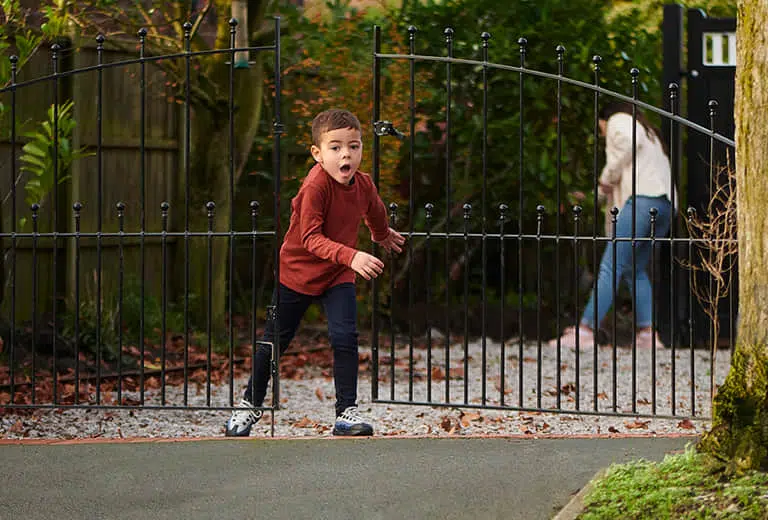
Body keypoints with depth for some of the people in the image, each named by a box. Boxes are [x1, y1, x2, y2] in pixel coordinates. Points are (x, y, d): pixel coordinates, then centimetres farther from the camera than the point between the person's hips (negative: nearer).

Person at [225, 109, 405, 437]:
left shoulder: (364, 185, -8)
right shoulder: (316, 185, -27)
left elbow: (375, 213, 17)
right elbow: (311, 238, -32)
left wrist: (383, 235, 37)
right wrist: (351, 256, -44)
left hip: (338, 276, 4)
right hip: (297, 271, -3)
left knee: (345, 337, -14)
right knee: (274, 341, 8)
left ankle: (347, 412, -7)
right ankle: (251, 404, 26)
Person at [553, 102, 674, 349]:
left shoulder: (619, 120, 13)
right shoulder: (650, 134, 38)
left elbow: (628, 140, -12)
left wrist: (608, 178, -3)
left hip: (642, 198, -9)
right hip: (665, 204, 9)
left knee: (611, 266, -14)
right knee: (635, 270, 12)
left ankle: (586, 329, -20)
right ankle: (647, 333, 0)